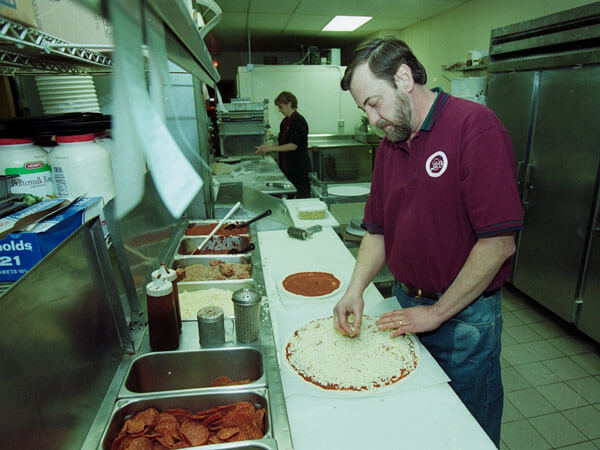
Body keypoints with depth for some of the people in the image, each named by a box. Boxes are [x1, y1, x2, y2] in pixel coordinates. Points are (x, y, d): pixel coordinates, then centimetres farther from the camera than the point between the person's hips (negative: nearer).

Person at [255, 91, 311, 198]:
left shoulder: (299, 121, -13)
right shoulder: (285, 122, 14)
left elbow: (294, 145, -18)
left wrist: (271, 148, -15)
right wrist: (267, 148, 5)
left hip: (299, 168, -8)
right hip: (288, 167, 9)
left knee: (301, 197, -3)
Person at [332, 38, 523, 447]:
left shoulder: (475, 125, -18)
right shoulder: (389, 144, 4)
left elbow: (499, 243, -22)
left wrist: (437, 313, -15)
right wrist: (356, 289, -6)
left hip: (465, 317, -5)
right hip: (405, 306, 6)